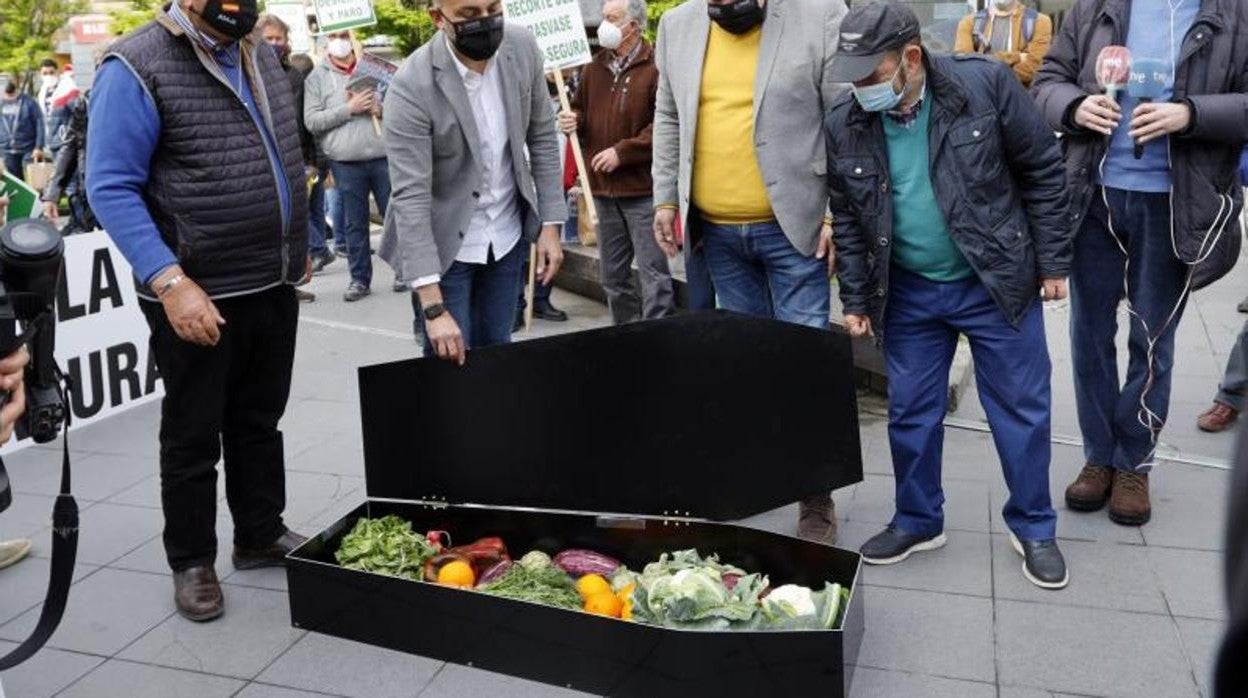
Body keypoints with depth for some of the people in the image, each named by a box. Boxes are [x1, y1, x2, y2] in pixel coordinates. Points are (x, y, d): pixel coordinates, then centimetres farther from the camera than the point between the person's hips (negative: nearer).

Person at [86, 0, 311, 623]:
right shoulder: (135, 68, -14)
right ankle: (191, 561, 25)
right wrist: (170, 282, -24)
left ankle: (261, 535, 35)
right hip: (198, 296, -6)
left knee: (259, 420, 19)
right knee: (193, 435, 8)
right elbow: (110, 189, -17)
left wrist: (296, 246, 17)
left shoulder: (260, 57, 9)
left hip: (274, 286, 7)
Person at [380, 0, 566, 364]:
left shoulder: (522, 47, -9)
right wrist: (433, 307, -30)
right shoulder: (411, 88, -23)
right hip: (443, 245, -4)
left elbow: (543, 136, 4)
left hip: (507, 236, 4)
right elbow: (410, 197, -25)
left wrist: (550, 224, -1)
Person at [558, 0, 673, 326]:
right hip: (604, 188, 7)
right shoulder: (595, 67, 11)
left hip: (643, 189, -7)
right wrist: (574, 121, -2)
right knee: (613, 275, 15)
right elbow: (582, 111, 22)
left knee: (653, 274, -2)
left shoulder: (655, 67, -10)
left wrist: (623, 152, -17)